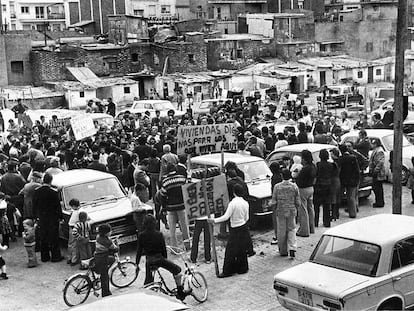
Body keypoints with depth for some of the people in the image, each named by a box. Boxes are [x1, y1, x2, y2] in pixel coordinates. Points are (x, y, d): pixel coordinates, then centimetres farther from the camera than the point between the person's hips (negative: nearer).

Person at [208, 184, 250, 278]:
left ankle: (227, 271, 5)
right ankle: (242, 268, 24)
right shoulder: (245, 203, 1)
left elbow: (226, 217, -21)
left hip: (235, 230, -6)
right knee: (242, 249, 17)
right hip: (244, 228, 7)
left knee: (230, 250, 1)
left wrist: (214, 220, -18)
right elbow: (246, 218, 8)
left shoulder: (233, 203, -18)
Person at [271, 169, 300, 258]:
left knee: (281, 231, 9)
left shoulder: (277, 186, -9)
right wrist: (295, 210, 15)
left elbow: (274, 201, -5)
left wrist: (274, 210, 9)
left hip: (280, 211, -1)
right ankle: (292, 248, -4)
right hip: (291, 211, 1)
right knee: (291, 229, 13)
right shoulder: (294, 187, -4)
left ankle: (283, 251, 17)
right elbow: (298, 202, 0)